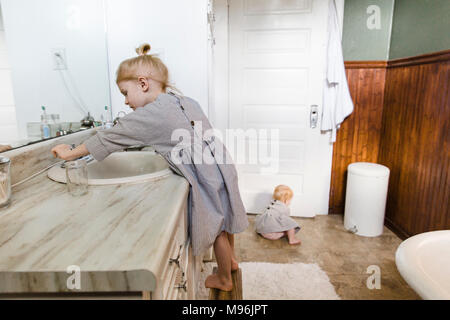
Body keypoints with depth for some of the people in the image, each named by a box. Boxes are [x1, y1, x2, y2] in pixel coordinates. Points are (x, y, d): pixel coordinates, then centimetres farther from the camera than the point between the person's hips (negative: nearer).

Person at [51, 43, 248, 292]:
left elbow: (109, 138, -7)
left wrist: (71, 153, 5)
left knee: (216, 227, 10)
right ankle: (230, 259, 48)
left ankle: (224, 280, 33)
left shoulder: (148, 115, -15)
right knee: (223, 218, 24)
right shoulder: (186, 102, 6)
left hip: (207, 178, -8)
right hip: (222, 167, 8)